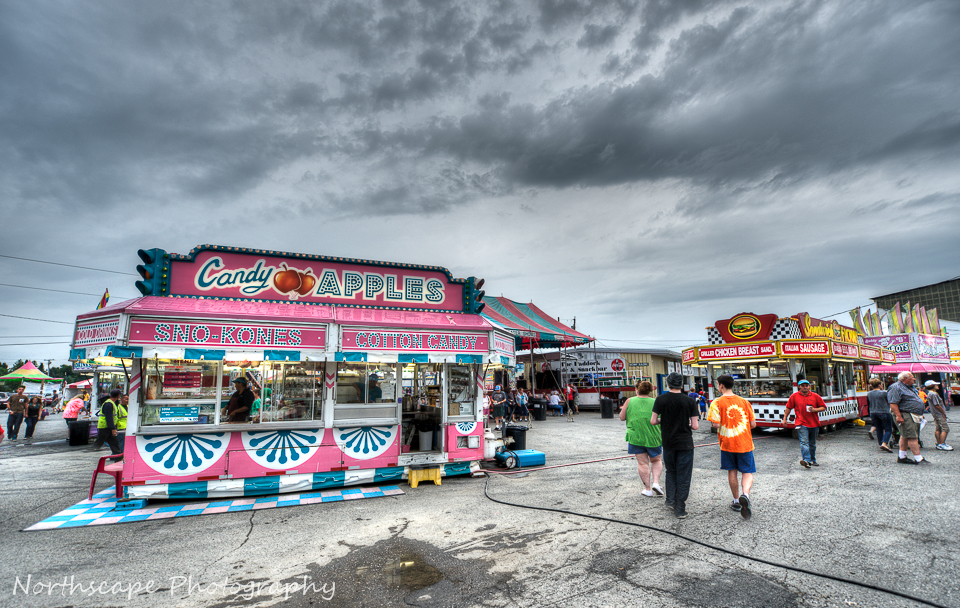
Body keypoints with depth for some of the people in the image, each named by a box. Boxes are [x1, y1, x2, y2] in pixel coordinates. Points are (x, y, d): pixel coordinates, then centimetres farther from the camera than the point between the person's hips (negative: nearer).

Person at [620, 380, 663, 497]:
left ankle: (648, 489, 11)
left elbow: (622, 417, 3)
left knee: (642, 463, 7)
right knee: (656, 461, 19)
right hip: (654, 437, 1)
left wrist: (623, 409, 19)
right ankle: (656, 482, 4)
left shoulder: (629, 401, -4)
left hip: (636, 437, 0)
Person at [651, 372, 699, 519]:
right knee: (683, 477, 6)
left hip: (668, 442, 1)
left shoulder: (661, 399, -7)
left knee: (671, 472, 21)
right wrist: (689, 424, 12)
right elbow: (695, 426, -9)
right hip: (685, 443, -1)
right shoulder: (689, 401, -8)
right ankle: (680, 510, 9)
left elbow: (653, 421, -7)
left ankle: (671, 500, 17)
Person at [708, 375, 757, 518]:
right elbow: (753, 424, 0)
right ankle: (745, 495, -19)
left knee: (732, 472, 14)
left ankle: (737, 501, 24)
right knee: (747, 472, 7)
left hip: (727, 443, -1)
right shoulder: (744, 401, 0)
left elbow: (716, 424, -17)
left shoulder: (717, 403, -11)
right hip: (745, 443, 1)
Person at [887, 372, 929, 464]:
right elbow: (893, 403, -21)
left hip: (915, 416, 10)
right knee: (912, 436, -11)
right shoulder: (895, 388, -14)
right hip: (905, 416, -10)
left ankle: (902, 457, 17)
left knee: (905, 436, 12)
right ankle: (918, 458, -10)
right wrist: (898, 416, -26)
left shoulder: (910, 387, 20)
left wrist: (920, 414, 25)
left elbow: (916, 401, 29)